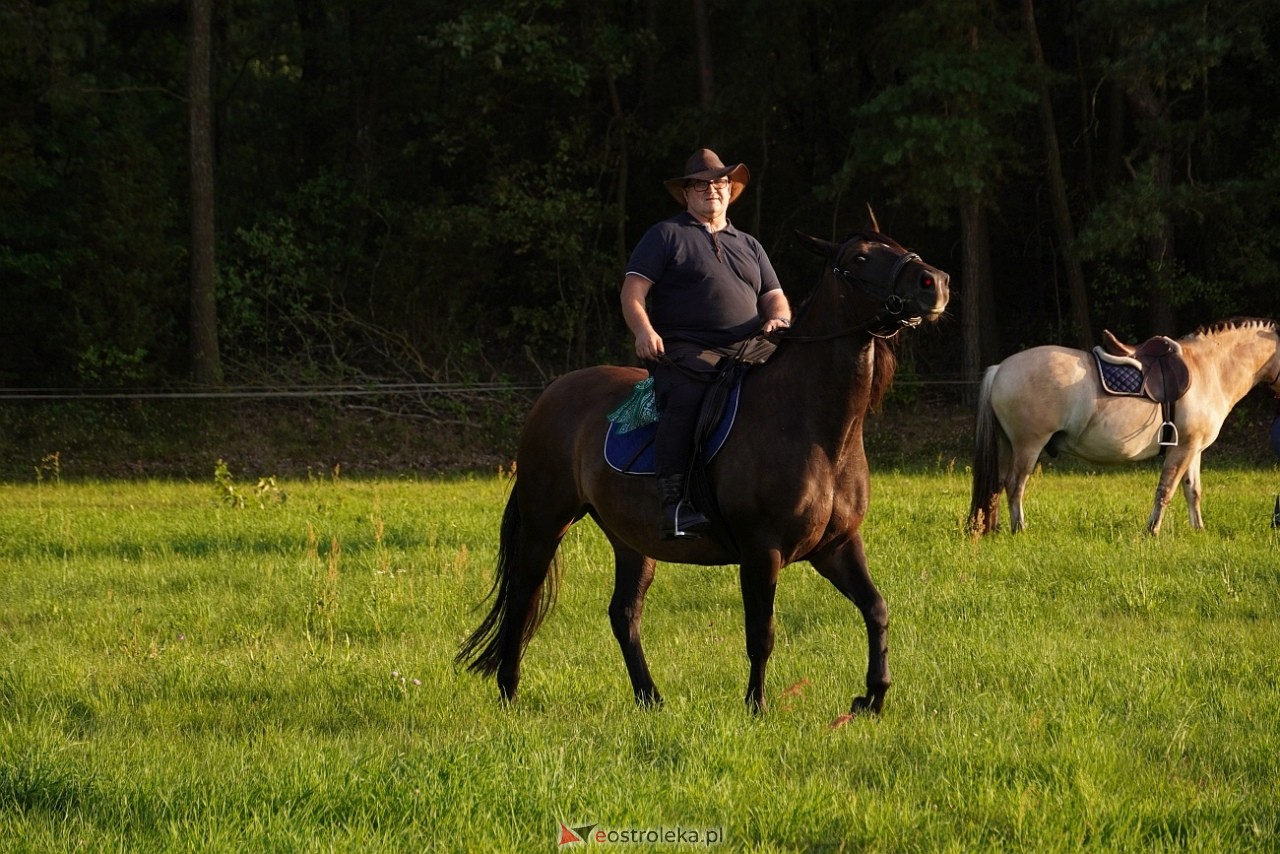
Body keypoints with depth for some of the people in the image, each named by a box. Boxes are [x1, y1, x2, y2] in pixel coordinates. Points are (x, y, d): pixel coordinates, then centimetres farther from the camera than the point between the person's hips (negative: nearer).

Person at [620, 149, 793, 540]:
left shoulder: (748, 245, 28)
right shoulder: (666, 235, 13)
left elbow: (775, 298, 24)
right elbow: (632, 291, 3)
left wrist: (777, 318, -2)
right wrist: (643, 330, -17)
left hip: (750, 348, 5)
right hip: (688, 350, -5)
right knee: (686, 395, -36)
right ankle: (673, 504, -41)